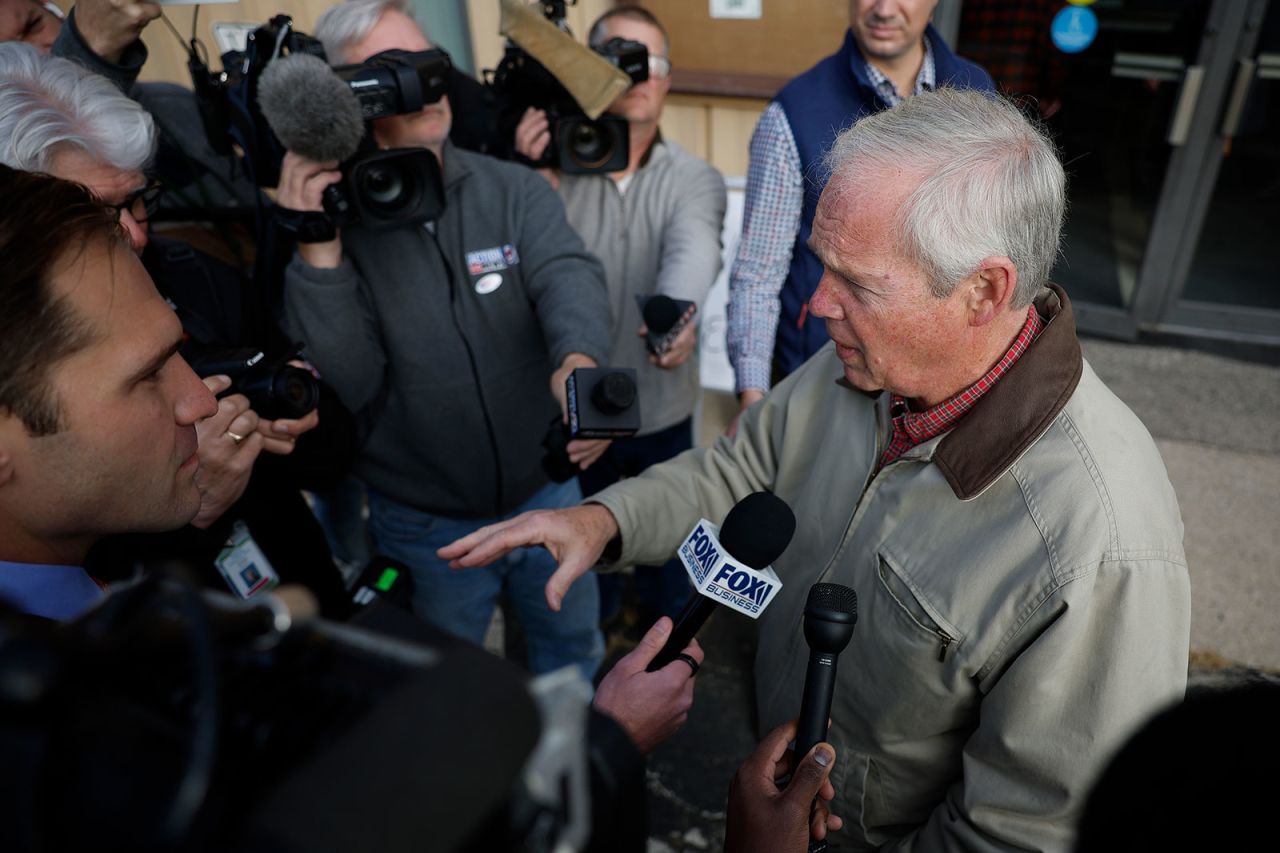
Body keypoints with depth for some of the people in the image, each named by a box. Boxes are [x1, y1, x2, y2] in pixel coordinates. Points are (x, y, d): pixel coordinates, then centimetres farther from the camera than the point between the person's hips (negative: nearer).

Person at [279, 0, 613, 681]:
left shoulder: (515, 189, -7)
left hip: (547, 494, 2)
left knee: (575, 652, 27)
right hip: (422, 525, -1)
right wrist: (317, 252, -30)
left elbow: (568, 275, -25)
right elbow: (346, 388, -18)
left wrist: (578, 359, -48)